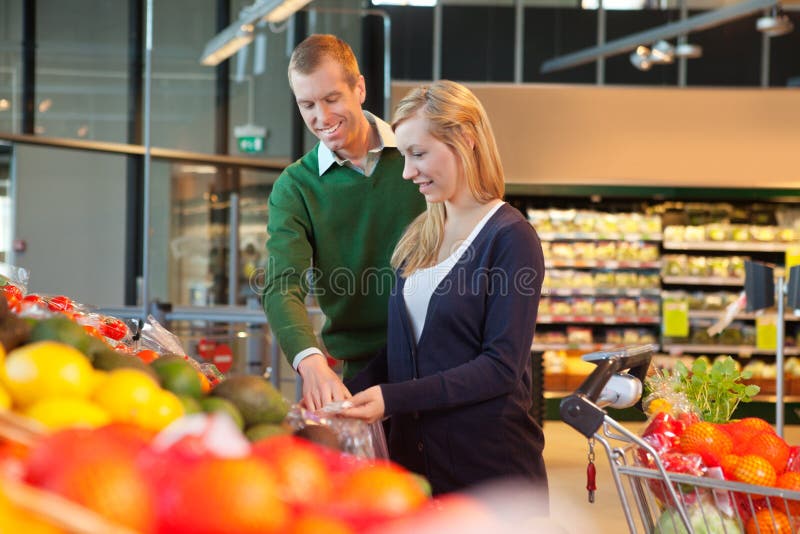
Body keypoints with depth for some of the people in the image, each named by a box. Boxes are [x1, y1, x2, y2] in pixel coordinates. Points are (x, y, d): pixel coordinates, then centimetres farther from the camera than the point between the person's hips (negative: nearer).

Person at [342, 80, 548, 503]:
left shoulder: (510, 238, -11)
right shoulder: (419, 237, 11)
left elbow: (501, 366, -17)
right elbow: (400, 349, 13)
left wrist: (393, 398, -23)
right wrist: (348, 395, -5)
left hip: (491, 468, -6)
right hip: (414, 459, 6)